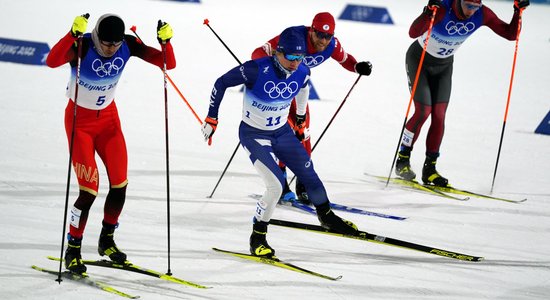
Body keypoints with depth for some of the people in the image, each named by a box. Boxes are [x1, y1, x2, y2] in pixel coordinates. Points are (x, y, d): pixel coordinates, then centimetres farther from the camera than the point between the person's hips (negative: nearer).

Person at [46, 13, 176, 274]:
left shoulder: (128, 45, -15)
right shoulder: (82, 46, -28)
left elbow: (168, 64, -15)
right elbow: (52, 61, -47)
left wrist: (166, 41, -33)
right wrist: (73, 34, -59)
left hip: (108, 117, 5)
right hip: (80, 120, -5)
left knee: (120, 184, 1)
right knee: (89, 189, -11)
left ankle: (107, 240, 24)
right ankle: (72, 252, 4)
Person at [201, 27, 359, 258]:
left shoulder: (302, 73, -12)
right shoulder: (258, 69, -28)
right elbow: (221, 83, -15)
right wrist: (211, 118, -10)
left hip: (282, 132, 5)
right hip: (254, 135, -5)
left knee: (309, 175, 7)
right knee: (276, 186, -19)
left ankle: (327, 217, 36)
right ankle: (257, 238, -3)